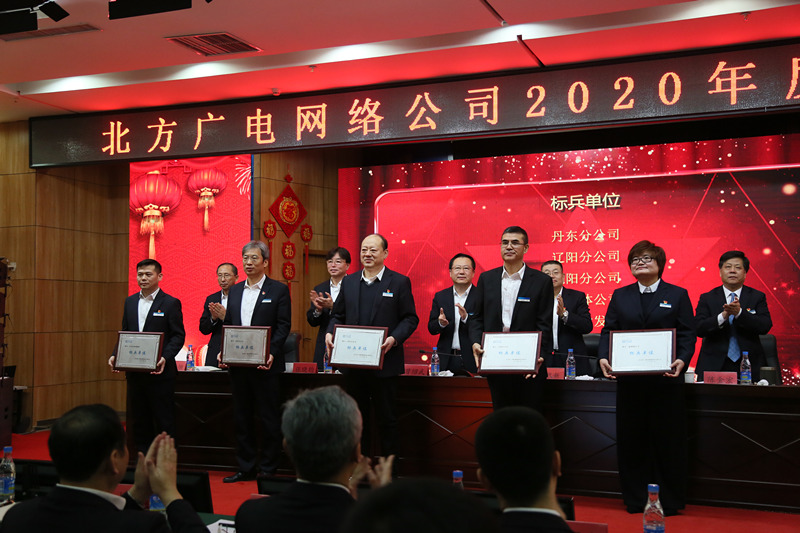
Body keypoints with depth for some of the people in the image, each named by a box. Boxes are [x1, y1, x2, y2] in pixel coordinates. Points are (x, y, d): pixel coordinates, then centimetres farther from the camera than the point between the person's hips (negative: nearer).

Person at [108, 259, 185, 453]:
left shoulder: (171, 303, -4)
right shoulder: (130, 301, 13)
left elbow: (178, 335, -7)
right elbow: (124, 333, 16)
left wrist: (165, 358, -21)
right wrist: (116, 355, -1)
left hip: (159, 372, -5)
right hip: (134, 371, 6)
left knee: (164, 422, -1)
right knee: (138, 421, 11)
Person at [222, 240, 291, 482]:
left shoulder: (278, 290, -2)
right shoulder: (235, 291, 14)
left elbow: (283, 325, -7)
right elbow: (228, 324, 15)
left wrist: (271, 353, -19)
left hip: (265, 364, -5)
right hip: (238, 364, 6)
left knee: (269, 419, 1)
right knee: (241, 418, 11)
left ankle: (267, 470, 10)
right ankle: (246, 468, 20)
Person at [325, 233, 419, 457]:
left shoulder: (399, 282, 0)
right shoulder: (348, 282, 12)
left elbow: (410, 318, -3)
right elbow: (338, 315, 15)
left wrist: (394, 339, -18)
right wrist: (330, 333, -5)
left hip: (384, 363, -4)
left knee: (387, 420, 3)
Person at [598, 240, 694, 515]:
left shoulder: (678, 295, 7)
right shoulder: (620, 296, 13)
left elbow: (687, 335, 1)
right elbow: (608, 331, 7)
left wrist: (682, 360, -17)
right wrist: (603, 357, -11)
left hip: (665, 379, -2)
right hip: (629, 379, 2)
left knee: (667, 439, 2)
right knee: (630, 440, 5)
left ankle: (669, 501, 14)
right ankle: (635, 500, 16)